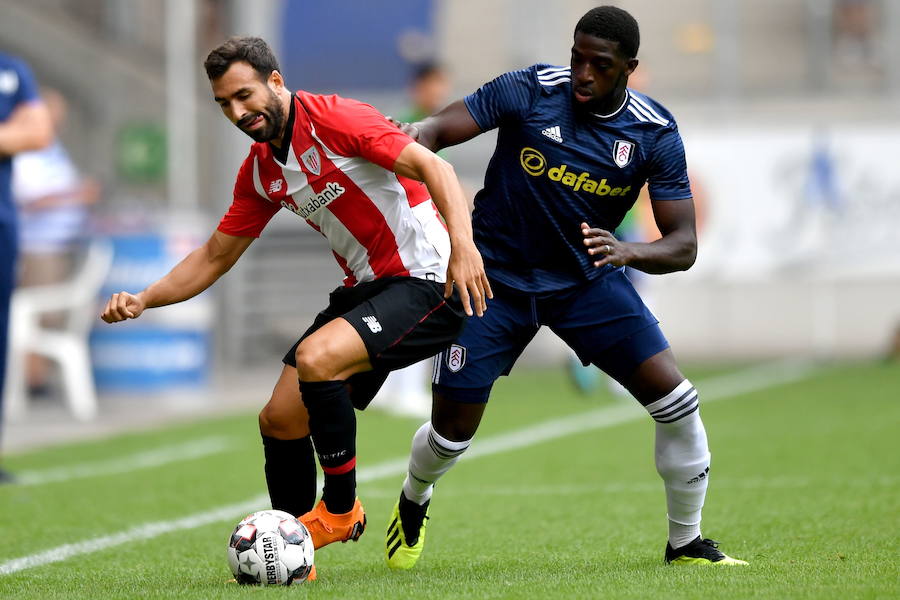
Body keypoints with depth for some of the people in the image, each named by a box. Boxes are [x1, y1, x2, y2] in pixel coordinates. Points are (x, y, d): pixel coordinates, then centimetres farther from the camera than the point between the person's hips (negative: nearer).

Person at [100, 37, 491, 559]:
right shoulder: (259, 172, 9)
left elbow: (432, 166, -23)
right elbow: (216, 256, 18)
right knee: (280, 420, 2)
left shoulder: (334, 119, -16)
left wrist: (463, 243, -38)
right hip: (366, 289, 9)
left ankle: (341, 510, -10)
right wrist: (144, 300, 4)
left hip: (426, 279, -8)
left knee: (315, 358, -29)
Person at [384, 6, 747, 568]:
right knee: (452, 432, -1)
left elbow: (684, 246, -14)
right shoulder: (528, 91, -16)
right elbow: (436, 129, -18)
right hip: (497, 278, -1)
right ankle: (414, 502, 37)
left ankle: (687, 542, 7)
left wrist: (627, 251, -35)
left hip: (589, 280, 2)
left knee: (676, 399, -14)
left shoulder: (654, 133, -12)